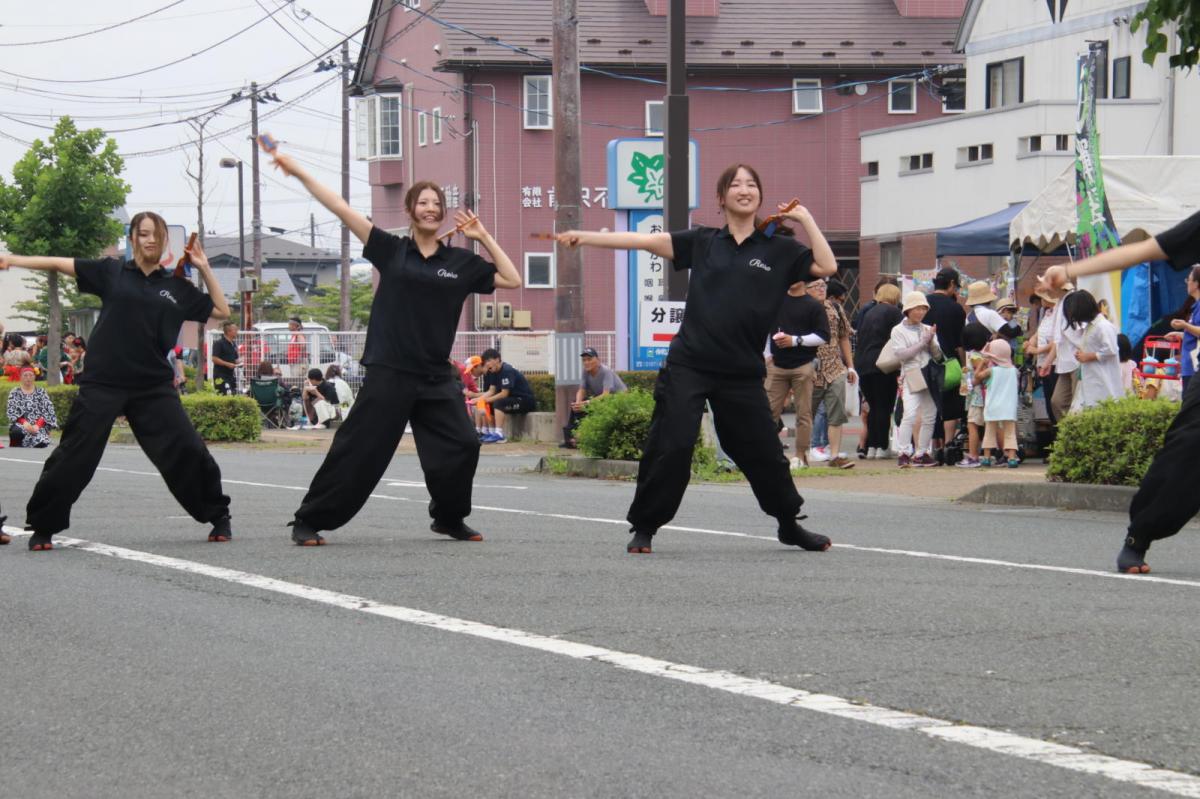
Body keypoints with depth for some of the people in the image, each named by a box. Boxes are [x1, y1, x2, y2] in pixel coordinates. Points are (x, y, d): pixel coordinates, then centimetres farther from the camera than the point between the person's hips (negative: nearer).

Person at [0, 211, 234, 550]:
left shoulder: (177, 288, 10)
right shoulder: (112, 271, 5)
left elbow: (222, 311, 14)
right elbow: (61, 264, 6)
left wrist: (204, 269, 6)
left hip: (154, 386, 1)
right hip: (103, 382, -1)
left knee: (186, 450, -5)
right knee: (74, 456, -1)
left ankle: (218, 516, 12)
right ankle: (42, 527, 12)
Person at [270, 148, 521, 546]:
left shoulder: (461, 262, 7)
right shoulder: (391, 249, 1)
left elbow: (512, 279, 9)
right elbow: (342, 209, -2)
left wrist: (484, 237, 3)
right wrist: (298, 172, -5)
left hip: (437, 377, 3)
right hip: (389, 374, -3)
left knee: (461, 447, -3)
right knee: (359, 452, -4)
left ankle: (449, 518, 21)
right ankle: (308, 521, 6)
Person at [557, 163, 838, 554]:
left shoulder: (778, 250, 6)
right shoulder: (703, 242, 7)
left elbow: (826, 267, -4)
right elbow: (647, 241, 2)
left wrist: (806, 220, -6)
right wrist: (586, 237, -3)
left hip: (742, 371, 0)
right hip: (688, 365, 0)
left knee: (763, 451, 7)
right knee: (670, 446, -7)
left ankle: (790, 525, 27)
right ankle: (644, 529, 5)